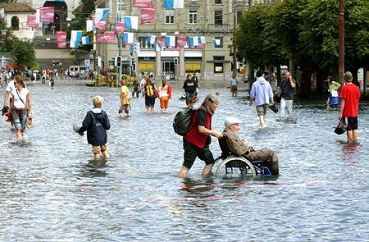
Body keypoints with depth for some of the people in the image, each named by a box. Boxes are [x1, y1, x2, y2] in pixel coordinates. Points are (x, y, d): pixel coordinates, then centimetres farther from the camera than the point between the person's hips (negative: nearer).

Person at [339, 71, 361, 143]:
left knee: (349, 128, 0)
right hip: (355, 113, 5)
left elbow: (343, 101, -13)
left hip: (347, 113, -5)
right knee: (355, 128, 11)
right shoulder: (356, 88, 4)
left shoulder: (344, 88, -12)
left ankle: (350, 142, 3)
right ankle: (355, 141, 14)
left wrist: (341, 113, -10)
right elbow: (357, 100, 10)